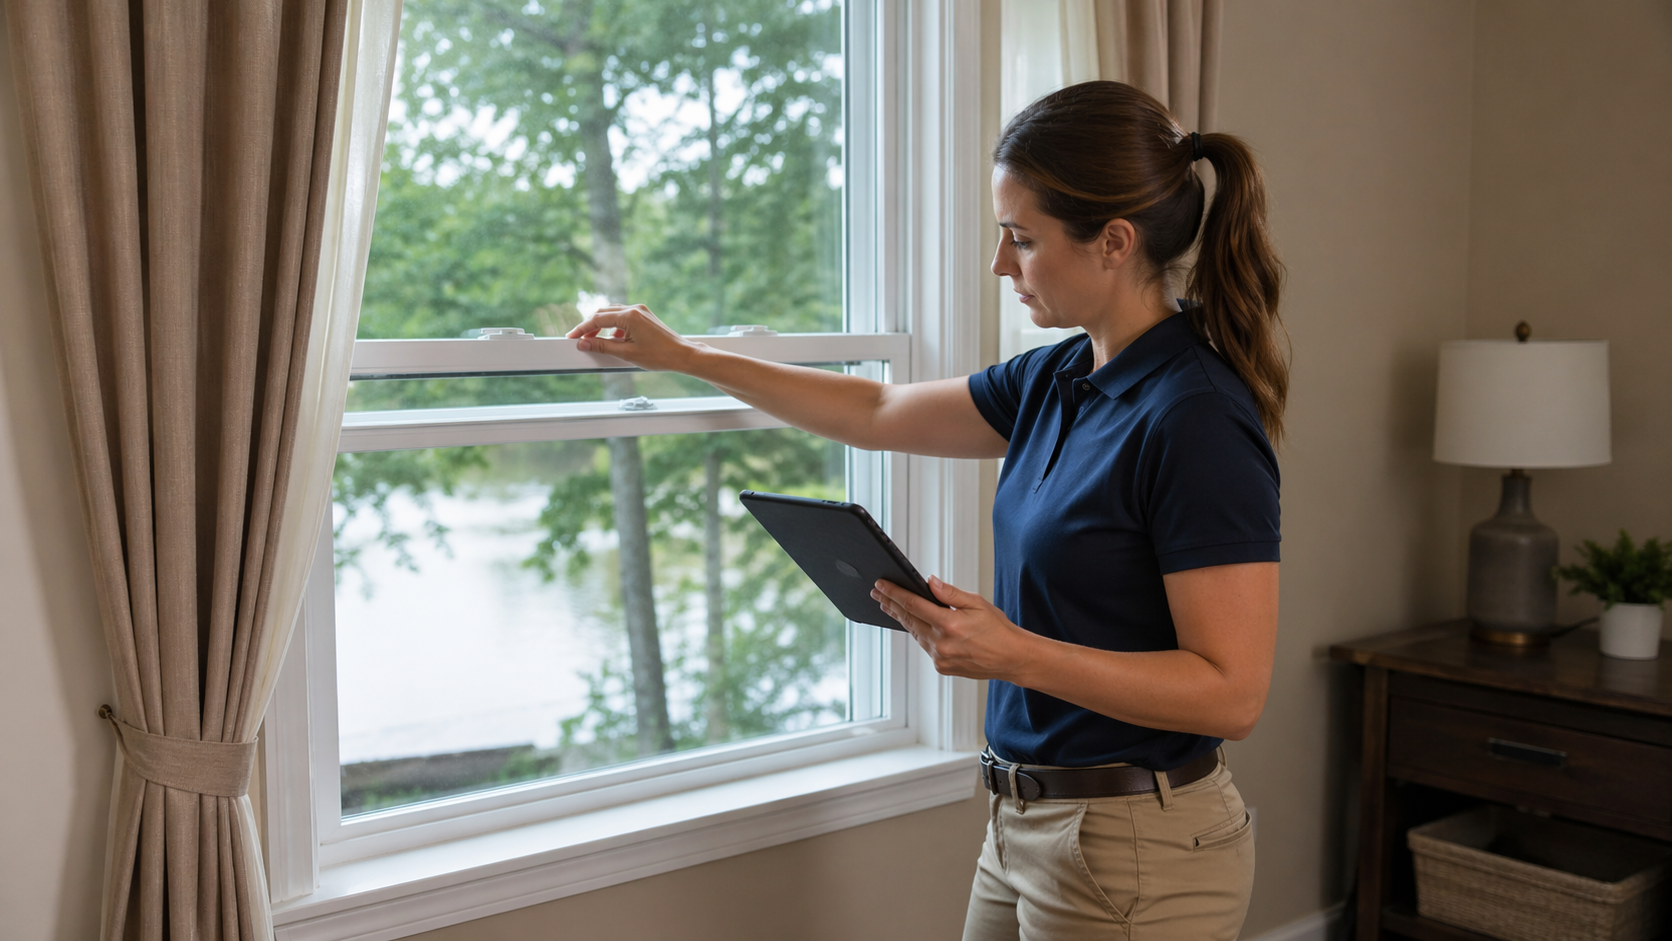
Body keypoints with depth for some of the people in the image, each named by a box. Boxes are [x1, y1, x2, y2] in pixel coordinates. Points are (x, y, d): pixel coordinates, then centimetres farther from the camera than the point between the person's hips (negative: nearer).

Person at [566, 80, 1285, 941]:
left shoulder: (1197, 419, -21)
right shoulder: (1059, 378, 4)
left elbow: (1231, 690, -22)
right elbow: (879, 415, 16)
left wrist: (1012, 653, -29)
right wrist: (680, 355, 18)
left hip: (1131, 850, -8)